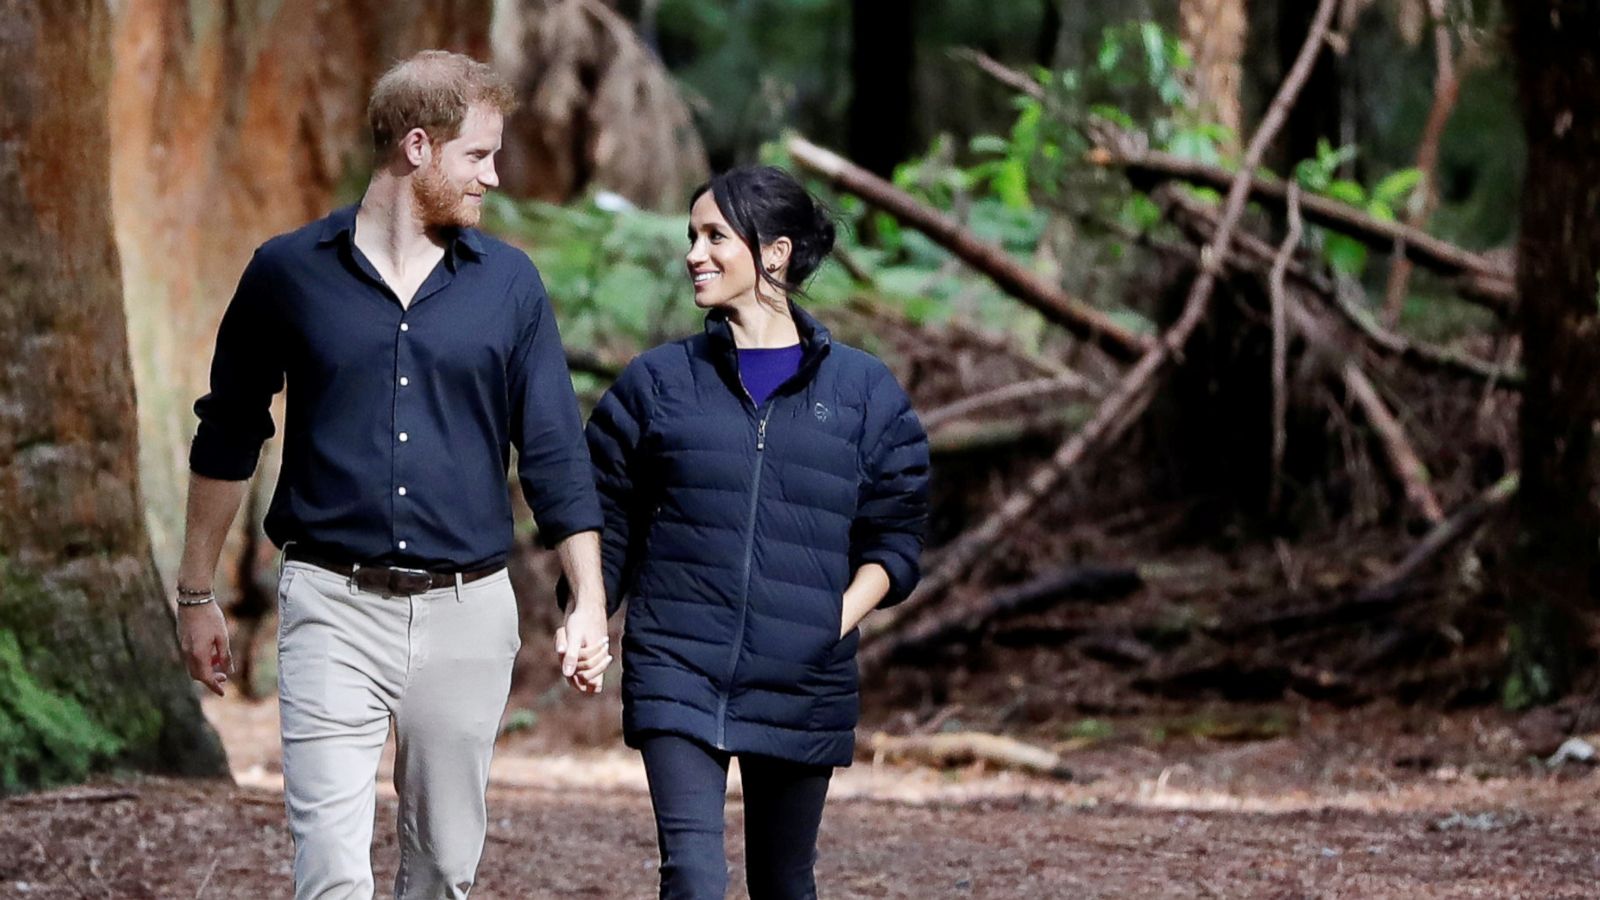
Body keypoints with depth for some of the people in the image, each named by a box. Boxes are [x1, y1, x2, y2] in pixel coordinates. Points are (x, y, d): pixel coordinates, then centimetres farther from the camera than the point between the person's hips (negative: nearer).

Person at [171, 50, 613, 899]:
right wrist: (196, 594, 12)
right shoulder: (291, 272, 1)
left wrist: (589, 602, 2)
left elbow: (554, 452, 8)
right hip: (333, 606, -2)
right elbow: (227, 438, 10)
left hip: (467, 612, 2)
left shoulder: (508, 283, 6)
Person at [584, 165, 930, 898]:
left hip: (801, 683, 1)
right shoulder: (657, 383, 6)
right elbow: (609, 522, 10)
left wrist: (841, 617, -9)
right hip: (678, 677, -1)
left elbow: (895, 537, 7)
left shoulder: (863, 392, 5)